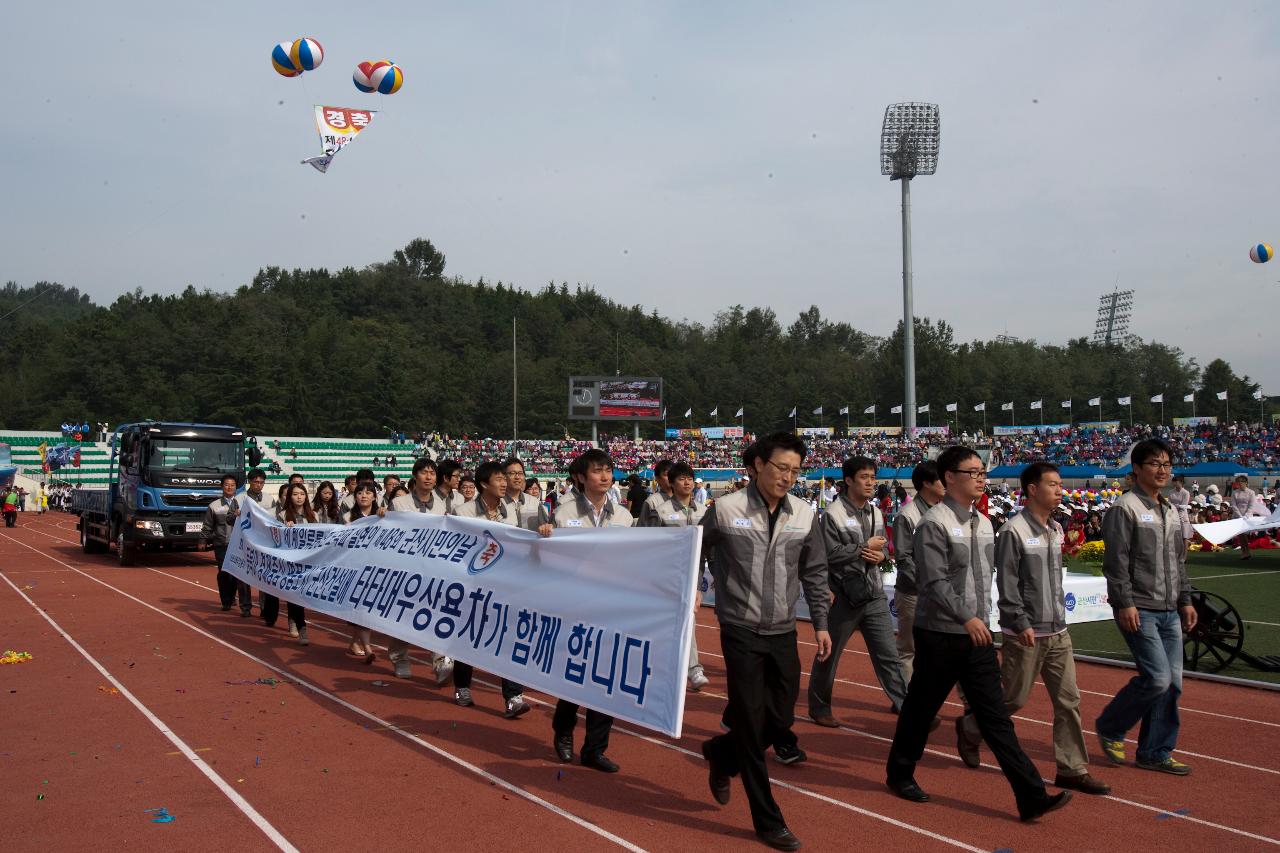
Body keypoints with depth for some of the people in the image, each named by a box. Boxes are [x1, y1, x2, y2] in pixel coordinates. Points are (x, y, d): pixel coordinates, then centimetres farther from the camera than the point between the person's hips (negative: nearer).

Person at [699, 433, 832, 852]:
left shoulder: (804, 515, 0)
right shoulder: (725, 510, -10)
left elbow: (814, 573, 9)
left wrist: (820, 623, 8)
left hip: (783, 633, 4)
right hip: (741, 632, -4)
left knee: (782, 717, 9)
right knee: (751, 722, 0)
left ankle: (721, 754, 38)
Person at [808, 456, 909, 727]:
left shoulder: (876, 512, 10)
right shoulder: (834, 514, -12)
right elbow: (831, 553, -19)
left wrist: (881, 555, -5)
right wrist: (866, 548, -15)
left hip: (874, 595, 6)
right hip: (844, 597, -6)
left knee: (888, 654, 5)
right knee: (828, 655, 8)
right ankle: (819, 708, 24)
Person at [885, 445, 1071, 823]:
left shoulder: (983, 523, 11)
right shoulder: (934, 523, -13)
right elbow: (934, 582, -19)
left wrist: (984, 619, 17)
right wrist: (966, 618, -24)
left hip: (977, 635, 7)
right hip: (940, 635, -7)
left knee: (996, 716, 4)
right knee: (921, 709, 9)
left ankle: (1032, 796, 2)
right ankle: (900, 774, 29)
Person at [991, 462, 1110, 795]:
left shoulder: (1055, 530, 11)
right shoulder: (1014, 531, -13)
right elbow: (1007, 584, -16)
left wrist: (1058, 617, 17)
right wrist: (1021, 624, -19)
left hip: (1057, 632, 7)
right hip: (1025, 635, -7)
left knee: (1068, 700, 5)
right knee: (1014, 699, 3)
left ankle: (1072, 769, 12)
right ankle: (971, 723, 28)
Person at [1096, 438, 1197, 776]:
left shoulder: (1171, 511, 16)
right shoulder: (1126, 507, -9)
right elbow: (1116, 561, -14)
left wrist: (1185, 600, 17)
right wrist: (1125, 603, -18)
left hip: (1169, 612, 8)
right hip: (1139, 611, -8)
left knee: (1173, 681, 6)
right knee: (1157, 678, -13)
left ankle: (1155, 752, 17)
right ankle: (1109, 728, 8)